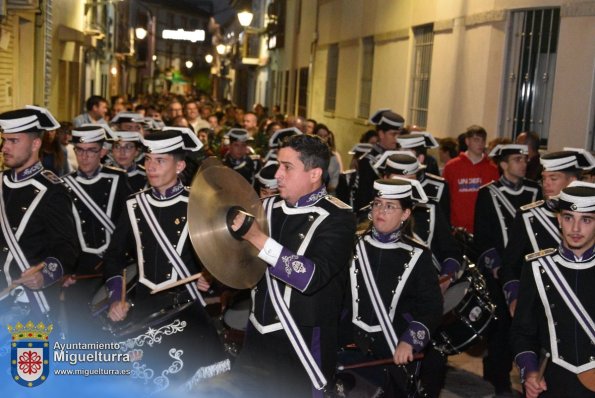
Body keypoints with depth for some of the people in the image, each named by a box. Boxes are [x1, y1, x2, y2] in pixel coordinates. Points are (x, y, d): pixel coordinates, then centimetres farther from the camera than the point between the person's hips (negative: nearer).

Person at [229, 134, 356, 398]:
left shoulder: (337, 218, -13)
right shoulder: (269, 207, 5)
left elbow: (310, 277, -26)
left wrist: (258, 237, -30)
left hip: (303, 346, -6)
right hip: (258, 338, 6)